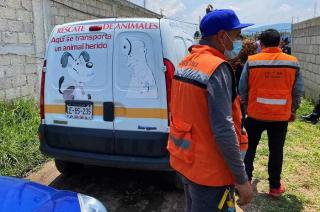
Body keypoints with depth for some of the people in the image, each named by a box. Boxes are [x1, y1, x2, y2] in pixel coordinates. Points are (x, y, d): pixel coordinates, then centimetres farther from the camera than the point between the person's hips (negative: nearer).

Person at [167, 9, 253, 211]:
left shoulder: (186, 63, 5)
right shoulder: (217, 68, -21)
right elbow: (223, 129, -25)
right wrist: (242, 178, -17)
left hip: (184, 161, 8)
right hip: (209, 170, -8)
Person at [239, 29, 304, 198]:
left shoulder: (251, 61, -7)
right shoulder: (293, 62, -2)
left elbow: (242, 88, -2)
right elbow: (298, 91, 2)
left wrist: (245, 105, 14)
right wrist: (293, 110, 16)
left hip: (256, 114, -1)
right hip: (281, 116, 1)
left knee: (250, 148, 16)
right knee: (276, 150, 13)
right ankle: (275, 186, 24)